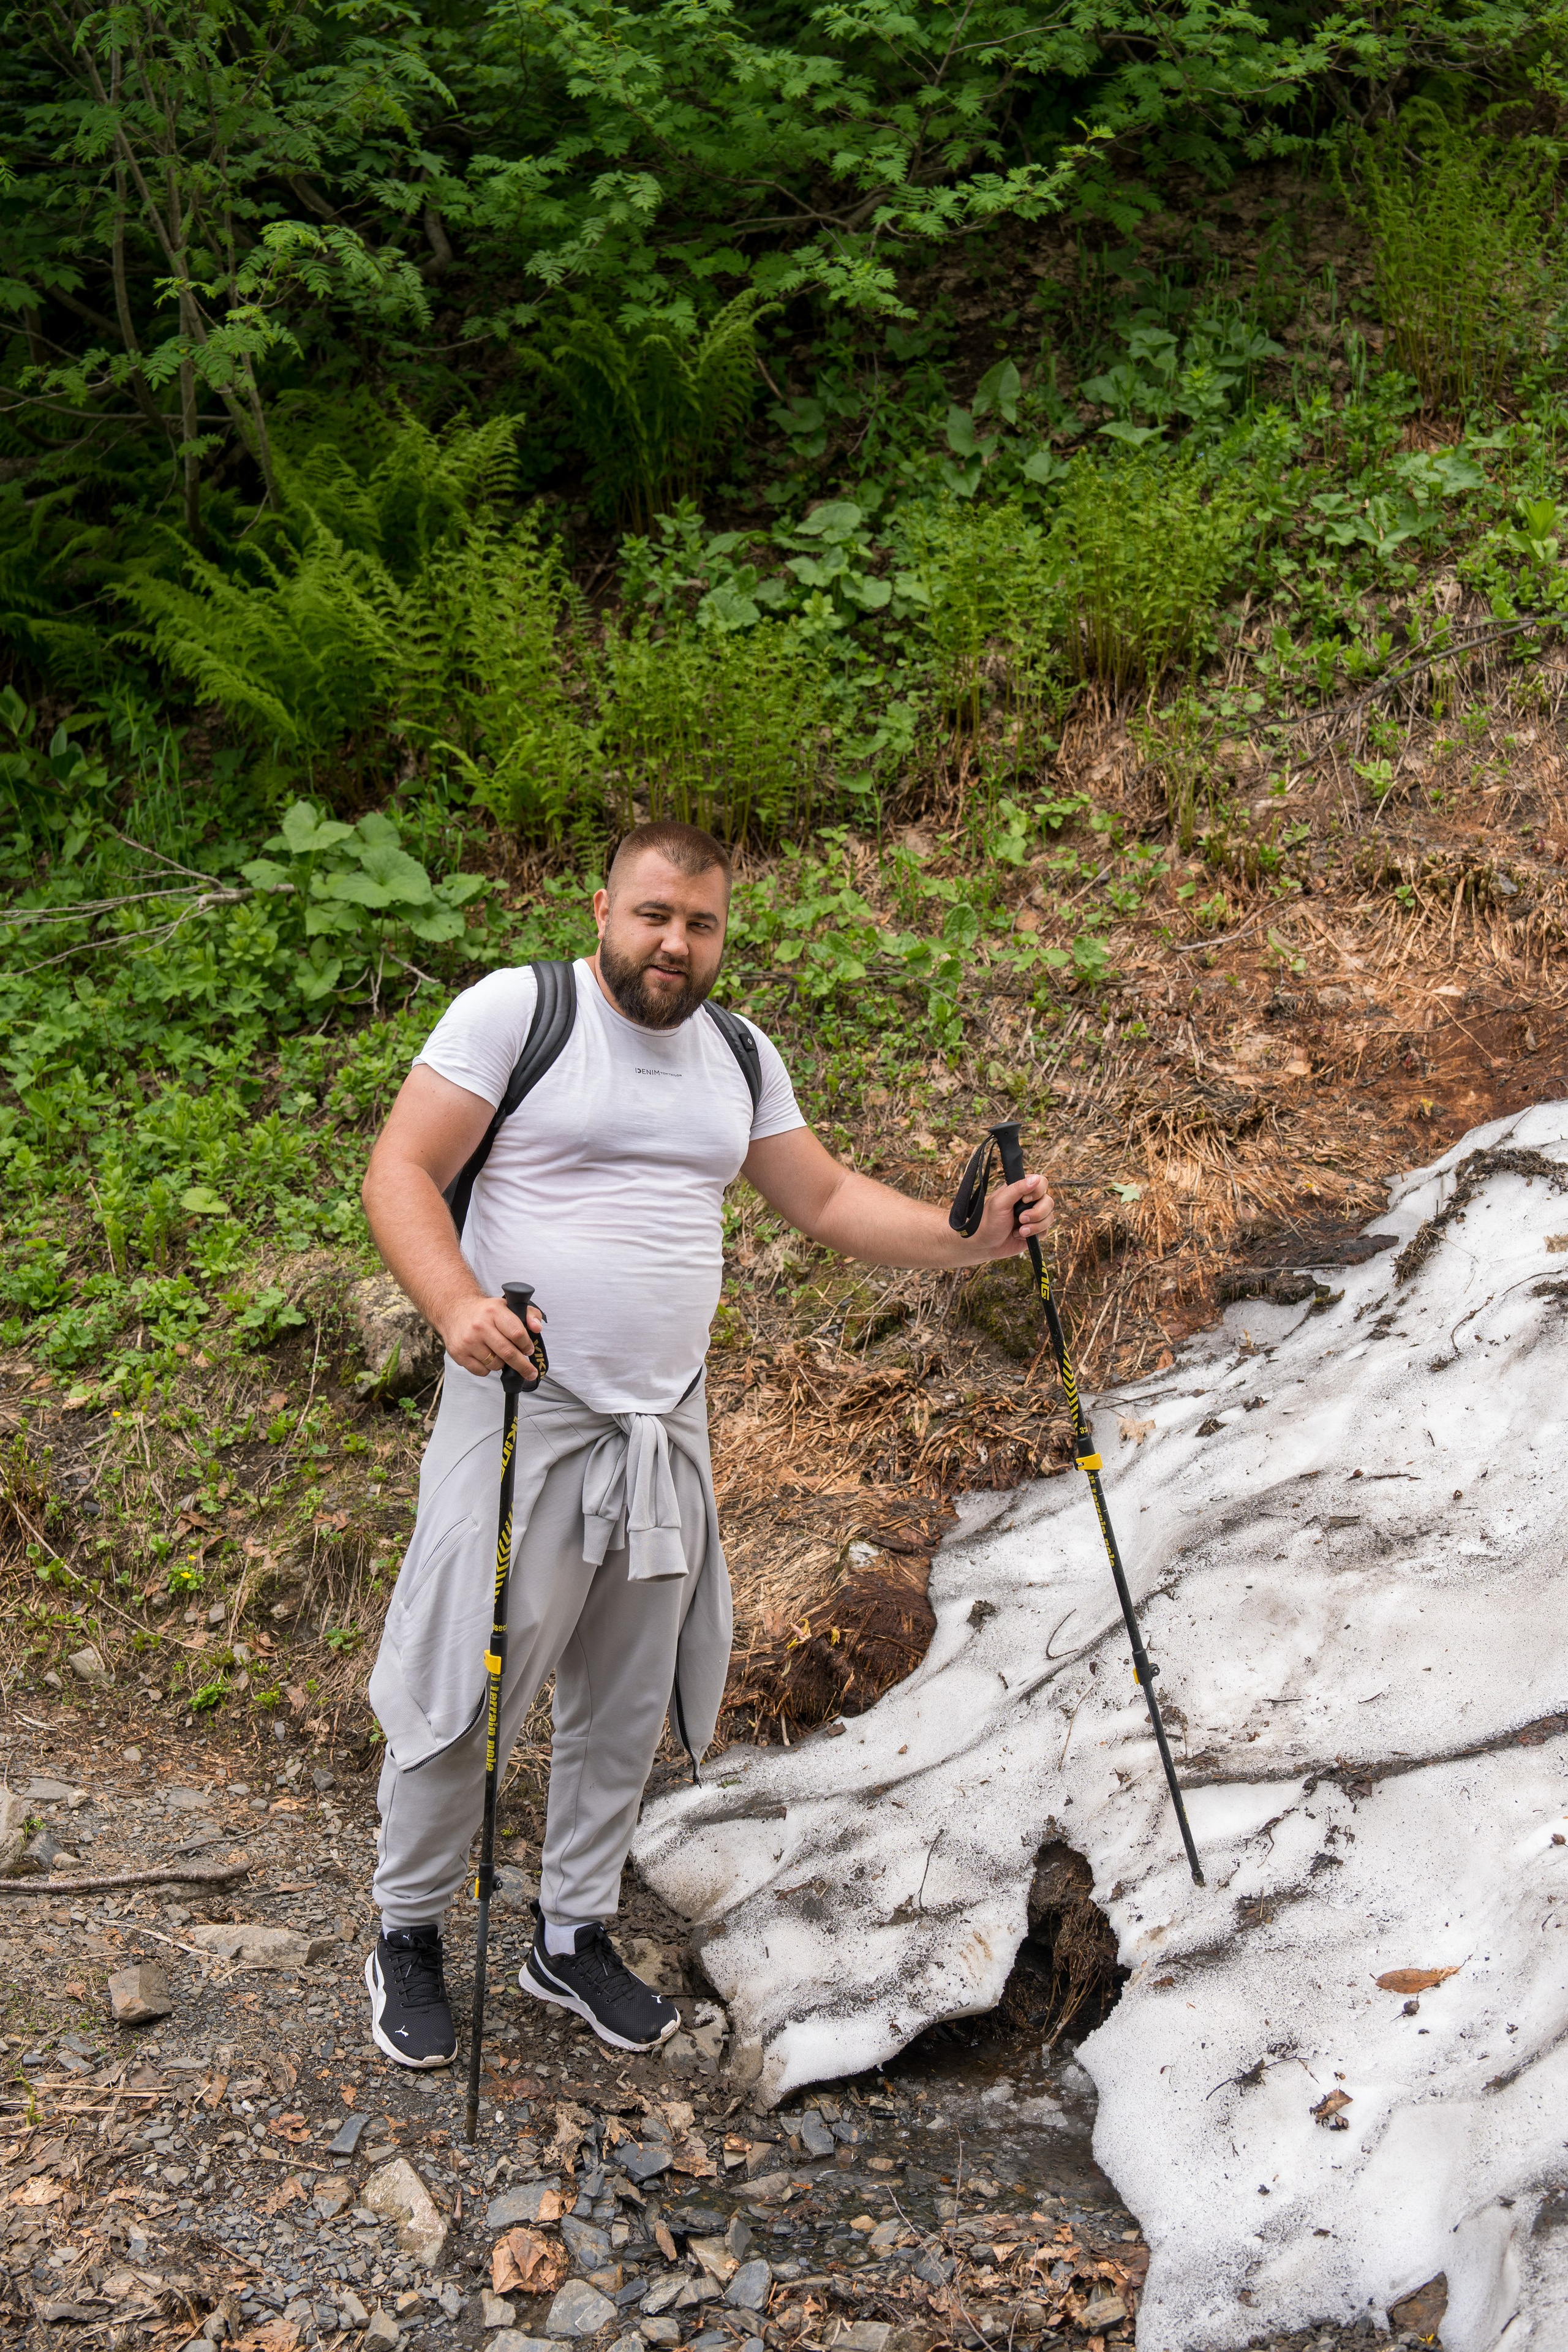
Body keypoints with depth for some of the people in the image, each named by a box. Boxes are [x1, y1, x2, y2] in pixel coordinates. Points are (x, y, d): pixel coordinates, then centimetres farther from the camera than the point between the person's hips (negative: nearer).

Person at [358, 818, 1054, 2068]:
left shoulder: (739, 1054, 11)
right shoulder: (515, 1009, -7)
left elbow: (826, 1199, 14)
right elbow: (400, 1172, -12)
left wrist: (968, 1234, 0)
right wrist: (458, 1303, -29)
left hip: (663, 1432, 5)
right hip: (521, 1413, -5)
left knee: (628, 1706, 14)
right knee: (458, 1687, 2)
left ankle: (573, 1937, 33)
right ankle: (408, 1933, 25)